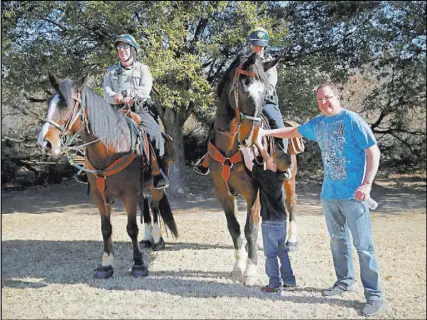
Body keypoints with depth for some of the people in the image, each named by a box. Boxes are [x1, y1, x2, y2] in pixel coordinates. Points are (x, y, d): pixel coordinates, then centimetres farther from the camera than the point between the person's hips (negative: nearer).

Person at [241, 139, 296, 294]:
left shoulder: (265, 176, -19)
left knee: (270, 253, 1)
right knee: (282, 251, 16)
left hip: (270, 221, -8)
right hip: (281, 219, 8)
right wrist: (258, 144, 16)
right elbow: (266, 158, 14)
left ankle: (275, 284, 6)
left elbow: (249, 164, -11)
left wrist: (246, 150, 3)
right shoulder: (280, 174, 1)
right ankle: (289, 281, 21)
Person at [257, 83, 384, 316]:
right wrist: (267, 132, 17)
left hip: (352, 194, -6)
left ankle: (374, 295, 1)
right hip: (328, 194, 7)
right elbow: (293, 132, 27)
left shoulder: (352, 121, -10)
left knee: (363, 246, -6)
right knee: (338, 240, 16)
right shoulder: (317, 124, 10)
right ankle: (344, 281, 31)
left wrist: (367, 184, -20)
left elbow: (373, 152, -11)